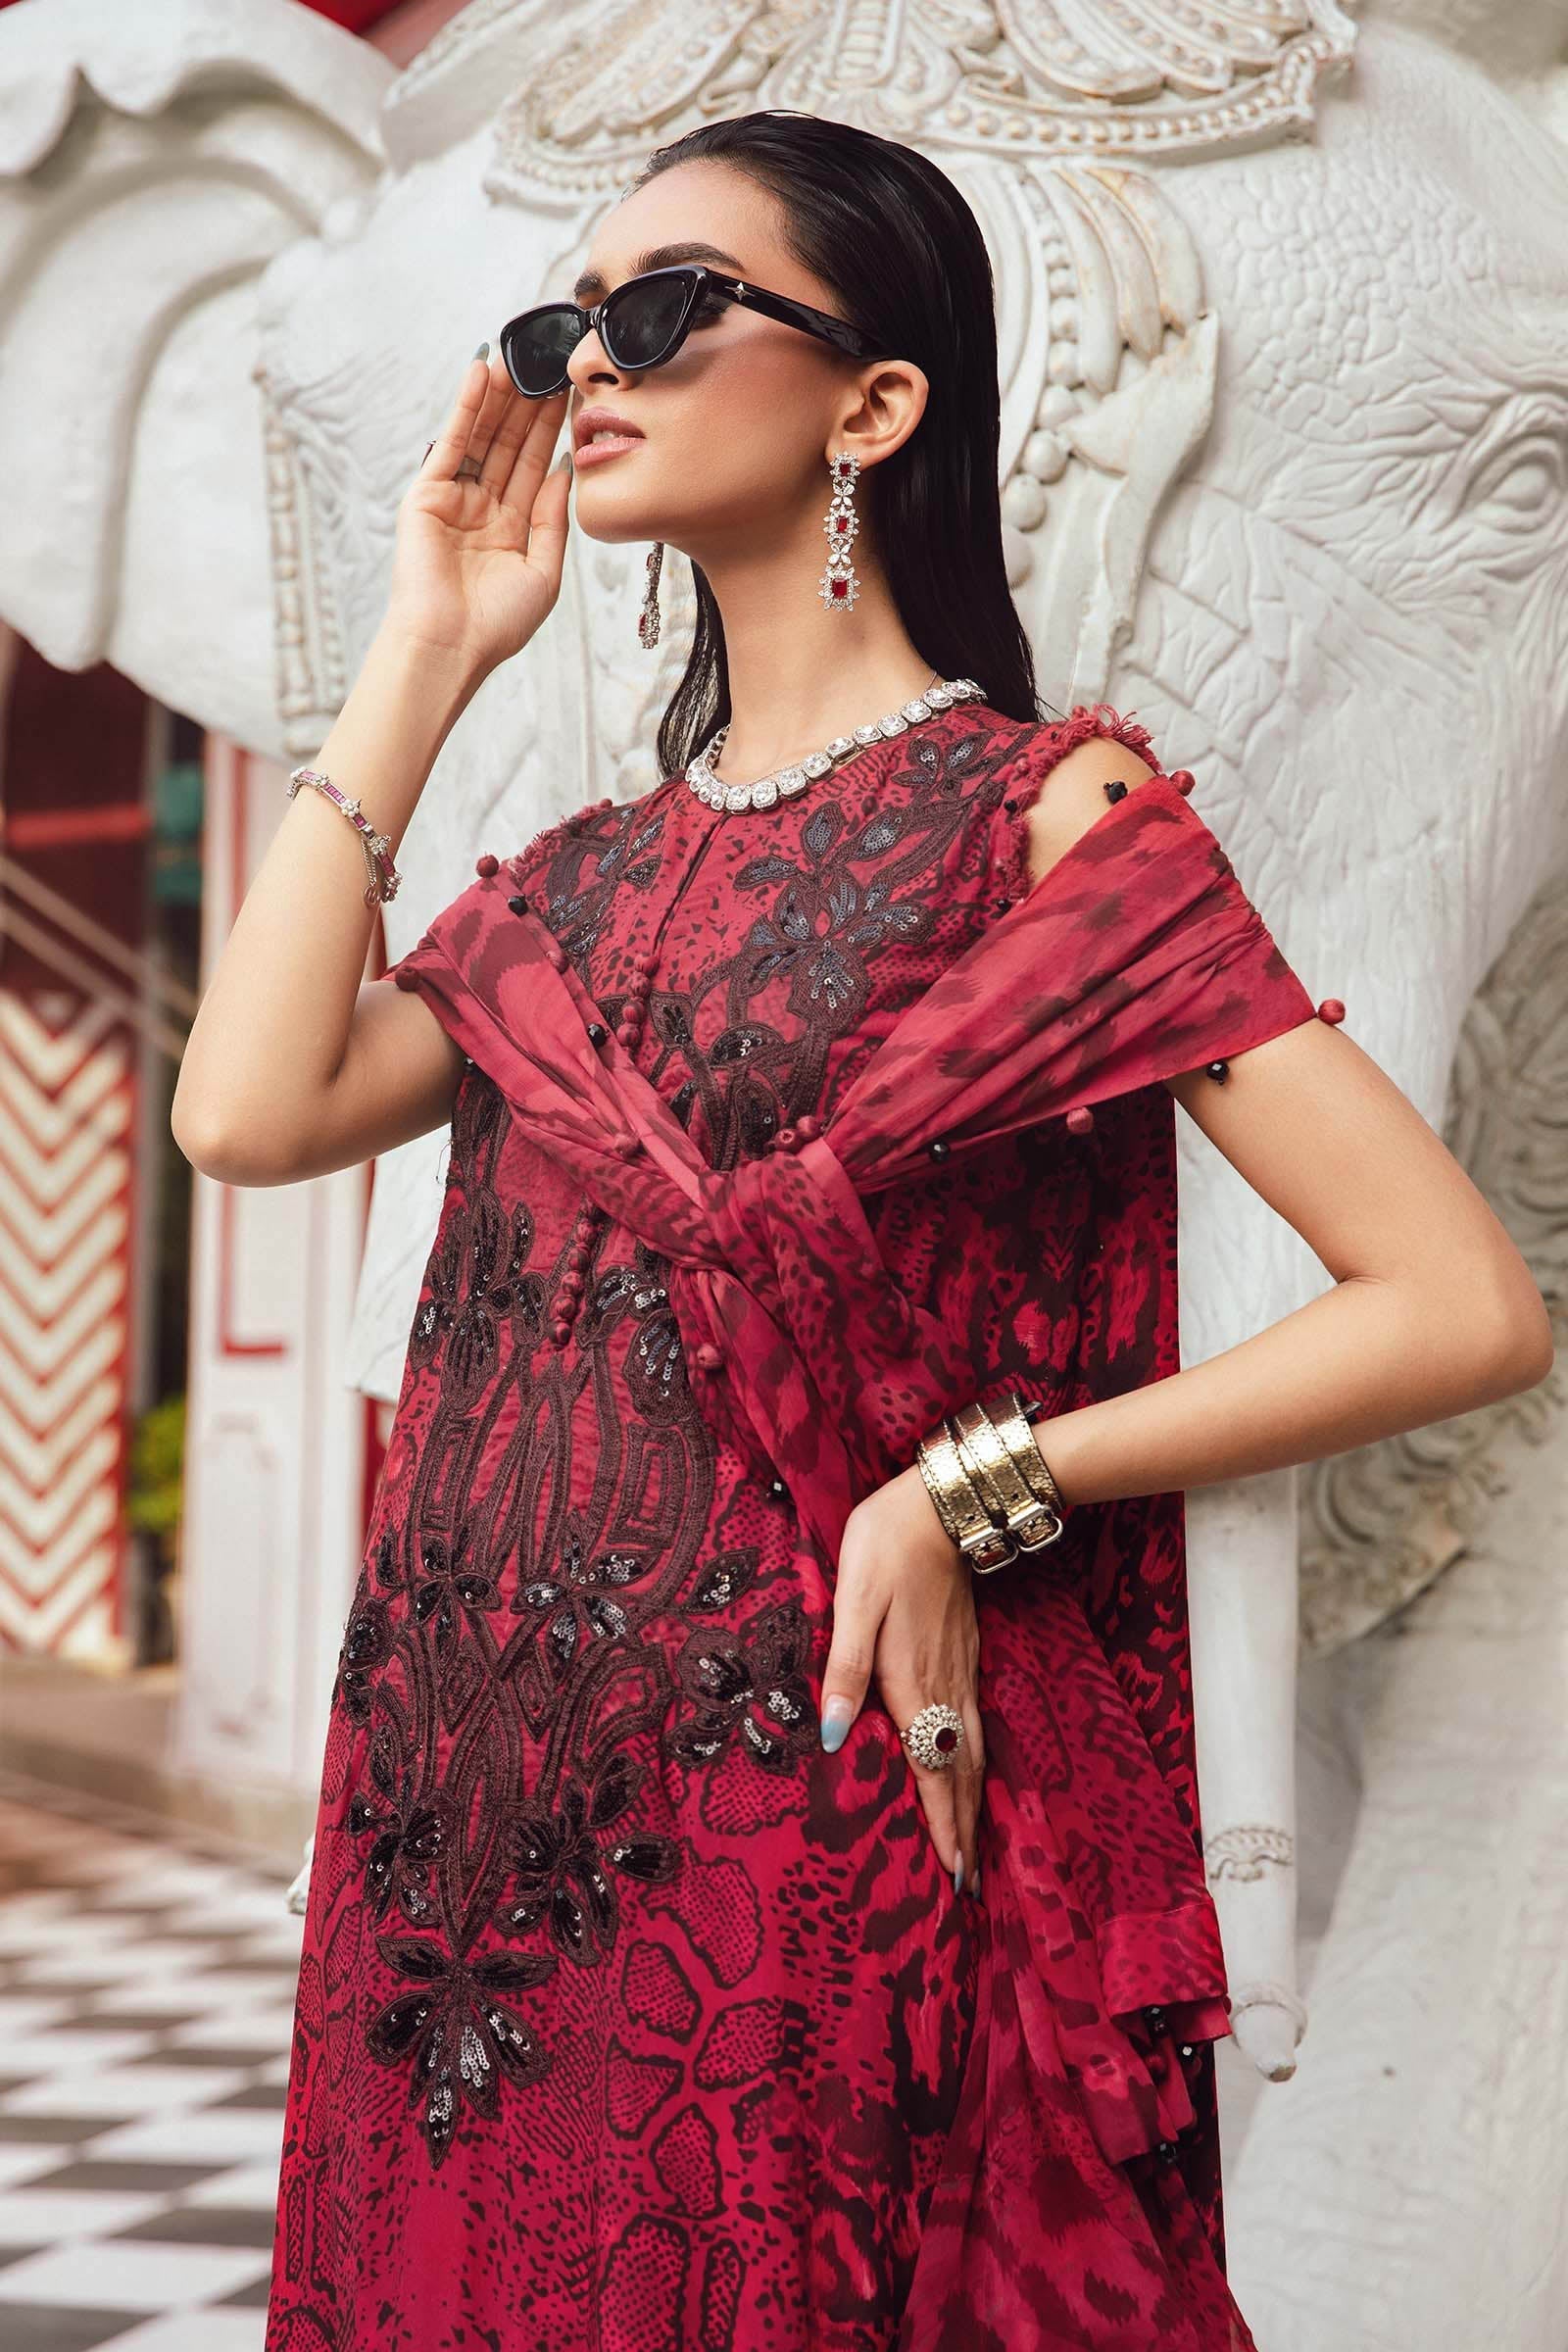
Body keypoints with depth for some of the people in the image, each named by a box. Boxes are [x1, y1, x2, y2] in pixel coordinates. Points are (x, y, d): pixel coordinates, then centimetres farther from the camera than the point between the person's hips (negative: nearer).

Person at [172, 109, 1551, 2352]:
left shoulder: (1044, 812, -5)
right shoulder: (586, 877, 13)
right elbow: (248, 1110, -6)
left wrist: (970, 1492, -13)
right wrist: (426, 651, 3)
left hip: (797, 1822, -5)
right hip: (475, 1829, 6)